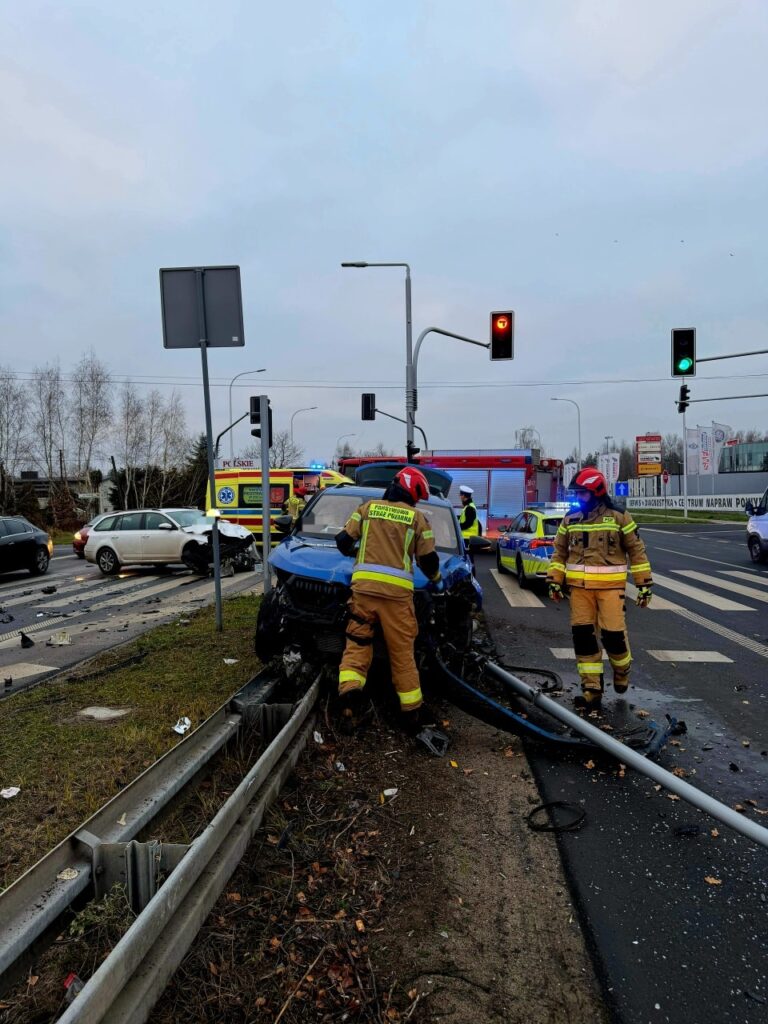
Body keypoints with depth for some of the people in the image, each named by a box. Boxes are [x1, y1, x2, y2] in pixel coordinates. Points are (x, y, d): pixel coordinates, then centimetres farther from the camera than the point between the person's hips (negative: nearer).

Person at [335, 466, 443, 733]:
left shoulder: (367, 507, 12)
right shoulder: (417, 517, 8)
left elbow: (343, 540, 10)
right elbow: (428, 559, 11)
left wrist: (354, 552, 33)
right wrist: (436, 581, 31)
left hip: (364, 584, 1)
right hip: (397, 590, -1)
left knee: (357, 643, 8)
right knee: (402, 652, 8)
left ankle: (349, 692, -14)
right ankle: (412, 712, 18)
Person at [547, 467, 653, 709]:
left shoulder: (619, 518, 0)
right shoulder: (570, 521, 10)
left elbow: (637, 551, 3)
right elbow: (559, 553, 13)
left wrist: (644, 585, 2)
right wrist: (554, 582, 6)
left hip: (610, 586, -3)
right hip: (579, 587, 4)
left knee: (613, 634, -6)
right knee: (583, 636, 2)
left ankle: (621, 669, 28)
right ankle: (592, 689, 14)